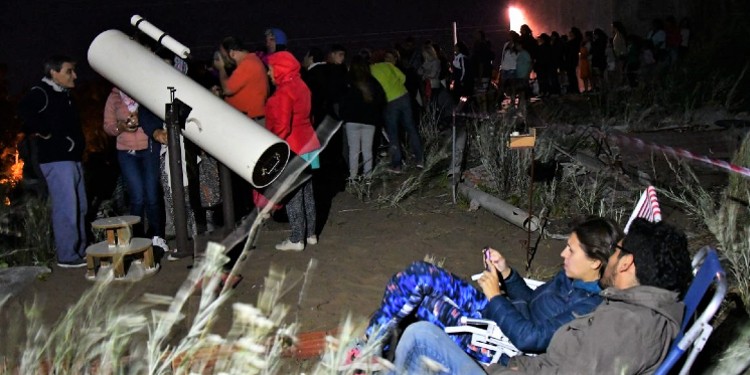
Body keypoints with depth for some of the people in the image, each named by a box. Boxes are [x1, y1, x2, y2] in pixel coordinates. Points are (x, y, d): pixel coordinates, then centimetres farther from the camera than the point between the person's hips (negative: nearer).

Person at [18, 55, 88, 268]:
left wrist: (77, 144, 8)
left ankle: (80, 251, 22)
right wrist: (45, 133, -20)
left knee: (80, 207, 13)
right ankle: (67, 256, -3)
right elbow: (25, 111, -28)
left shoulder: (64, 95, 19)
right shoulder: (41, 93, -9)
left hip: (72, 158, 10)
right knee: (66, 208, -9)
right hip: (56, 160, -10)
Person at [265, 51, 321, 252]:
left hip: (291, 150, -9)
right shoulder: (300, 86, 10)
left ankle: (296, 240, 5)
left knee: (292, 195, -1)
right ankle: (310, 234, 23)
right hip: (307, 145, 9)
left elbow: (282, 127, -21)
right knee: (306, 191, 15)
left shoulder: (283, 93, -18)